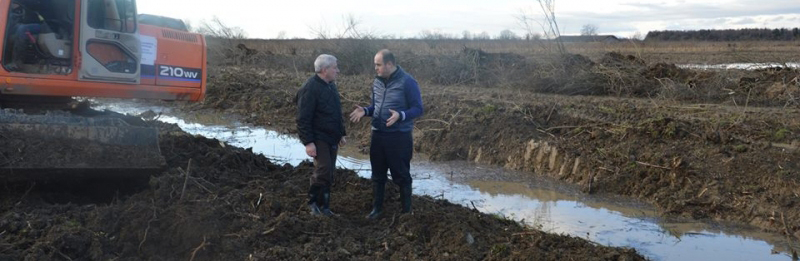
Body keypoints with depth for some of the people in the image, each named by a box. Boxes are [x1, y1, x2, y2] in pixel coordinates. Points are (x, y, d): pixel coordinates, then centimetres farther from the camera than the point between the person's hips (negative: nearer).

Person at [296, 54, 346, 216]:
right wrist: (308, 142, -23)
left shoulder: (331, 85, 11)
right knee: (324, 170, -15)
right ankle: (313, 201, 5)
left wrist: (342, 134, 20)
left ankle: (323, 206, 19)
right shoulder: (310, 88, -17)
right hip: (318, 139, -8)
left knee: (328, 172, 10)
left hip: (331, 138, 8)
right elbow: (303, 119, -20)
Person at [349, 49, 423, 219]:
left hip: (399, 137, -6)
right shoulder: (377, 82, 7)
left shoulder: (407, 82, -13)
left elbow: (418, 109, -12)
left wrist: (401, 115, -29)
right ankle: (377, 208, 26)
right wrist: (365, 111, -3)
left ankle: (406, 210, 17)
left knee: (401, 175, 4)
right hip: (378, 135, 6)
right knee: (377, 174, 13)